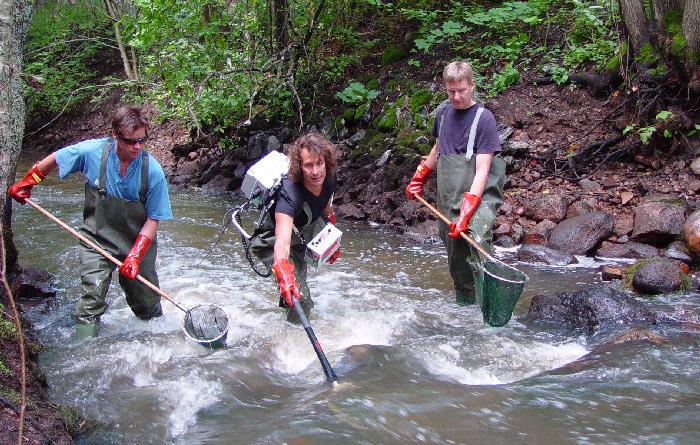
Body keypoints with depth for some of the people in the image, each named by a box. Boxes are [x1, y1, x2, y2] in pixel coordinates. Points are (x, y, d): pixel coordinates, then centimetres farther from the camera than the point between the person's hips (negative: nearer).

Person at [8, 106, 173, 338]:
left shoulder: (152, 171, -16)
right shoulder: (92, 152, -15)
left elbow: (153, 219, -11)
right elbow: (51, 161, 5)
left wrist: (135, 255, -20)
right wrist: (25, 184, 15)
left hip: (138, 242, 1)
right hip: (97, 240, 0)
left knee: (148, 306, 7)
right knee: (92, 298, -14)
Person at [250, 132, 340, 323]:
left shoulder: (328, 179, -22)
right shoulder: (290, 194, -44)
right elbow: (282, 239, -57)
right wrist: (283, 272, -74)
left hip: (303, 233, 7)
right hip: (273, 242, -7)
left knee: (300, 275, 30)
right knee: (299, 297, -19)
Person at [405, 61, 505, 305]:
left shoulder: (483, 118, -9)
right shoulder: (443, 112, 11)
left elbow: (482, 170, -16)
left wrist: (467, 210, -24)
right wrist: (419, 178, 33)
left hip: (478, 196, -6)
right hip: (448, 198, 7)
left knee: (478, 250, -27)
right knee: (456, 260, 11)